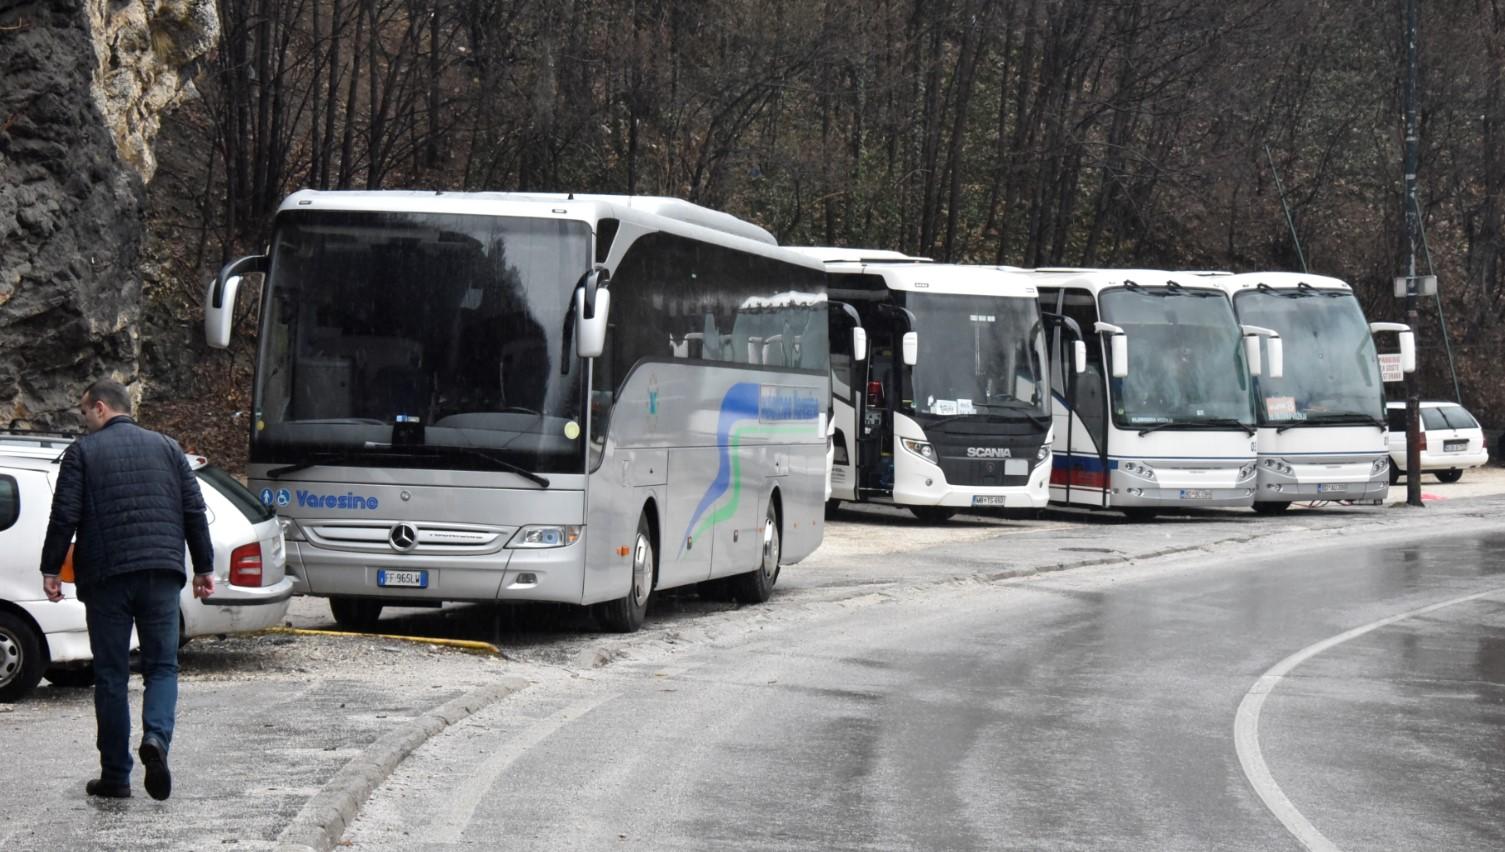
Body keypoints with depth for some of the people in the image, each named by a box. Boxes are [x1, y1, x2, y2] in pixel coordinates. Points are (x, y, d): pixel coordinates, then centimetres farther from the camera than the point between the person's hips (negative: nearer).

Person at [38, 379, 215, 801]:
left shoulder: (82, 452, 2)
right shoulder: (167, 448, 13)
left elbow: (65, 516, -5)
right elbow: (195, 511, 10)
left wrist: (50, 569, 2)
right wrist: (204, 568, 15)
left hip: (106, 576, -2)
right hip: (162, 572, 2)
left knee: (111, 675, 4)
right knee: (162, 666, 8)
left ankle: (115, 775, 6)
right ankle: (156, 737, -19)